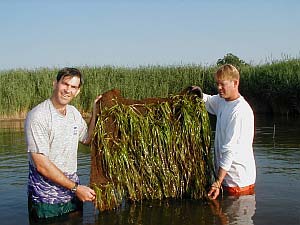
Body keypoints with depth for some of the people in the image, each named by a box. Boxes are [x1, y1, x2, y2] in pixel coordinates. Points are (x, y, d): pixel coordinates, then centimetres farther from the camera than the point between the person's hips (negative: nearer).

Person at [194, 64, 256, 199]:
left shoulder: (240, 111, -21)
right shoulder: (221, 100, 6)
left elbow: (230, 149, -24)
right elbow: (208, 101, 31)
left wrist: (218, 182, -25)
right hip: (226, 176, 8)